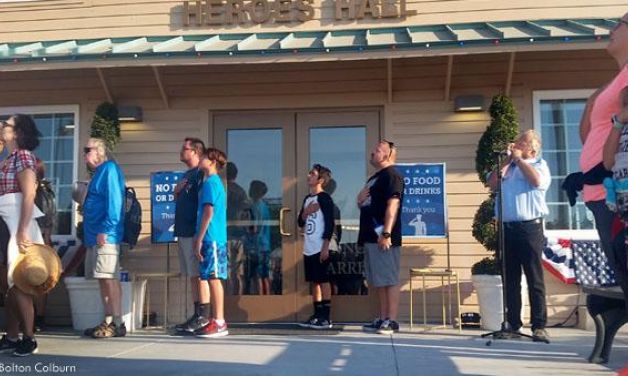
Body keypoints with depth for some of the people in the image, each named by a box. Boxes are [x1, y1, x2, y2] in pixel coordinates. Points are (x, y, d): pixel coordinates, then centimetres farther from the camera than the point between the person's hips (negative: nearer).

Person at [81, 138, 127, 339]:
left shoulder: (109, 169, -7)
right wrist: (91, 232, 18)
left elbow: (114, 202, -17)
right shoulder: (99, 172, 23)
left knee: (109, 278, -10)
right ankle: (108, 321, 15)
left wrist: (105, 230, -21)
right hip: (95, 236, 10)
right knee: (104, 279, 10)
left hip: (105, 236, -10)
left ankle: (117, 324, -7)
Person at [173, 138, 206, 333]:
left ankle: (201, 316, -1)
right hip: (183, 232, 9)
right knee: (192, 275, 11)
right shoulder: (186, 175, 19)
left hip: (194, 233, -9)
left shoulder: (200, 174, -10)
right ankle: (196, 315, 17)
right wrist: (176, 191, 3)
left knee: (198, 275, -6)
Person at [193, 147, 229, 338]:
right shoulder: (215, 182, 20)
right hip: (213, 239, 9)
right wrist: (200, 238, 20)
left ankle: (219, 323, -4)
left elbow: (208, 212, -16)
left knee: (213, 278, -7)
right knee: (206, 278, 11)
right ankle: (207, 319, 17)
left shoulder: (210, 182, -9)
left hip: (211, 238, -9)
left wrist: (199, 239, -15)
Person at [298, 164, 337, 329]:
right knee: (313, 282, 10)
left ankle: (326, 318, 1)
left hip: (321, 247, -8)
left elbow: (330, 223, -13)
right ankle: (317, 315, 18)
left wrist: (325, 246, -17)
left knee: (323, 280, -4)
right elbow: (301, 223, 17)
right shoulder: (307, 198, 16)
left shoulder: (324, 198, -8)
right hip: (309, 248, 8)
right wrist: (305, 212, -3)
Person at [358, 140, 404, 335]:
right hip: (371, 237, 10)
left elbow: (393, 204, -18)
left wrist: (386, 233, -25)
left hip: (383, 238, -10)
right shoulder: (374, 178, 22)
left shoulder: (391, 175, -8)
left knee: (389, 280, -6)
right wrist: (360, 199, 4)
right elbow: (366, 207, 27)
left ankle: (391, 321, -2)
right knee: (379, 282, 12)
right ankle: (383, 319, 18)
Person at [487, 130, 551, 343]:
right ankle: (514, 324, 12)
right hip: (506, 227, 4)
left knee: (534, 279, -5)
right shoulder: (507, 166, 21)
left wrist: (518, 158, -1)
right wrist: (507, 160, 5)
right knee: (510, 279, 6)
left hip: (530, 227, -4)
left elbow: (537, 181, -12)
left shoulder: (539, 164, 10)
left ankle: (539, 326, -3)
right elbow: (492, 185, 6)